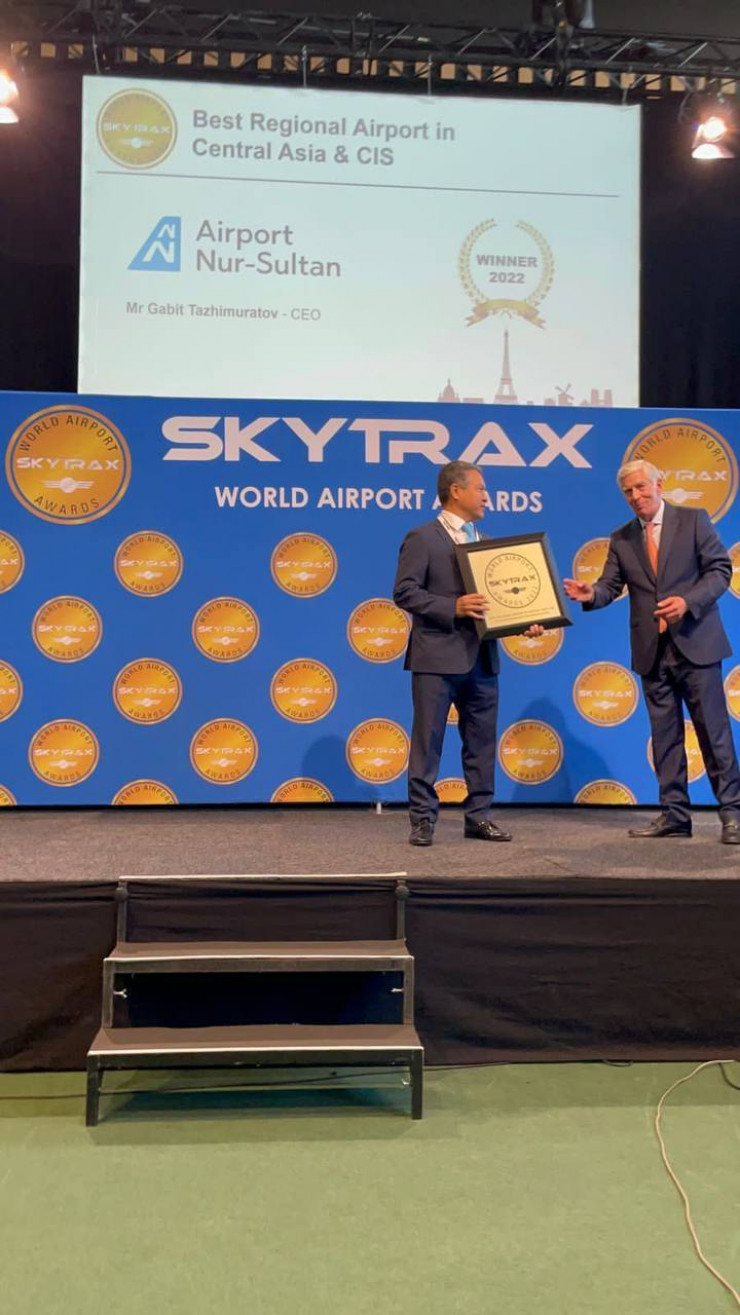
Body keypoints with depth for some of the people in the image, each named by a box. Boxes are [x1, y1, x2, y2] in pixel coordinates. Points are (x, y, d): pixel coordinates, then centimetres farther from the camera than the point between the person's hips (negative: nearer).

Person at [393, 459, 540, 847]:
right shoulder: (422, 538, -3)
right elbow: (404, 592, -11)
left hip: (482, 658, 7)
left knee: (481, 742, 10)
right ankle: (423, 819, 7)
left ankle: (479, 816, 19)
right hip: (437, 657, -7)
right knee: (428, 741, -1)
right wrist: (452, 607, -21)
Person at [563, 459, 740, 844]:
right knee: (664, 735, 7)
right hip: (652, 651, 3)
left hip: (695, 643, -3)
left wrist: (688, 601, -17)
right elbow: (611, 586, 4)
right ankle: (674, 814, 15)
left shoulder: (693, 520, 2)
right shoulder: (621, 539, 10)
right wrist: (591, 594, -19)